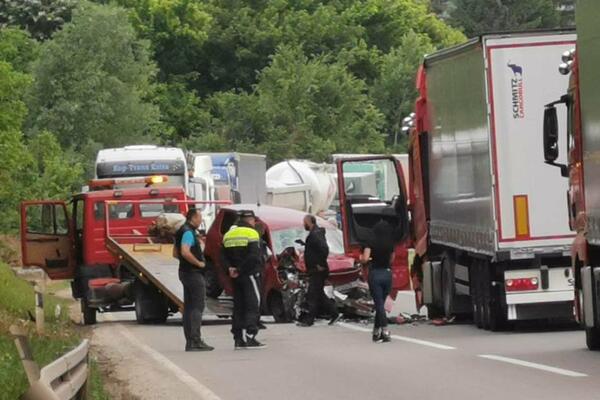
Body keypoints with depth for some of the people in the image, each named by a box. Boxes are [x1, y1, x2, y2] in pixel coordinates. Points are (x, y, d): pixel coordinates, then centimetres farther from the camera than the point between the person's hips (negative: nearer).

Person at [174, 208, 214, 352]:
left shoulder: (182, 232, 16)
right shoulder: (188, 232, -16)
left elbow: (175, 253, 24)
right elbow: (185, 252, -29)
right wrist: (198, 263, -17)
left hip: (185, 272, 10)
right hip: (193, 273, -10)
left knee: (188, 307, 9)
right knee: (197, 307, -10)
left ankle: (190, 342, 11)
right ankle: (196, 341, -14)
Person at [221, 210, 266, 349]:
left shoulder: (229, 235, 14)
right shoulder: (251, 233, -9)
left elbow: (224, 257, 8)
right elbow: (254, 257, -19)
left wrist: (230, 269, -6)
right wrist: (241, 269, -13)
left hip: (236, 277, 7)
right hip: (250, 275, -7)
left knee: (238, 307, 10)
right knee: (253, 306, -4)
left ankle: (238, 339, 9)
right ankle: (249, 337, -12)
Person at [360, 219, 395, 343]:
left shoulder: (372, 243, -9)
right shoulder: (390, 244, 3)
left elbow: (365, 259, -17)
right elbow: (391, 260, 9)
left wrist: (361, 258, 4)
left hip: (375, 274, -4)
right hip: (387, 274, 4)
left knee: (379, 304, -2)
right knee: (380, 304, 15)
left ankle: (385, 331, -12)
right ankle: (376, 332, 18)